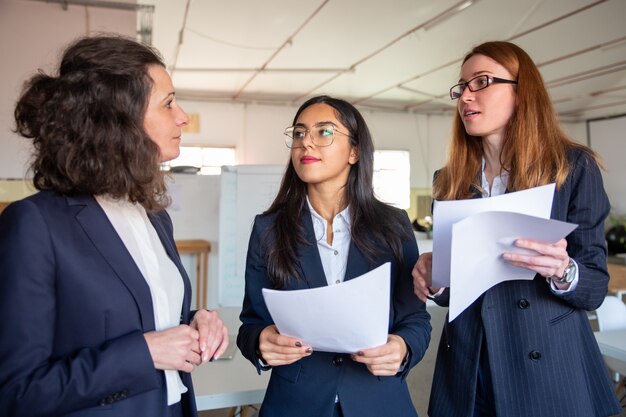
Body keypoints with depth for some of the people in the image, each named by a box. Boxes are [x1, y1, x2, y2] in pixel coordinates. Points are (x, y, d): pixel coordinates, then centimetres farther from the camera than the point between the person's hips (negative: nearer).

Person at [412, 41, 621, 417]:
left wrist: (563, 272, -25)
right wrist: (433, 280, -14)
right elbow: (450, 291, 7)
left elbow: (596, 288, -5)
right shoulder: (449, 180, 3)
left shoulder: (574, 166, -6)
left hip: (549, 371, -2)